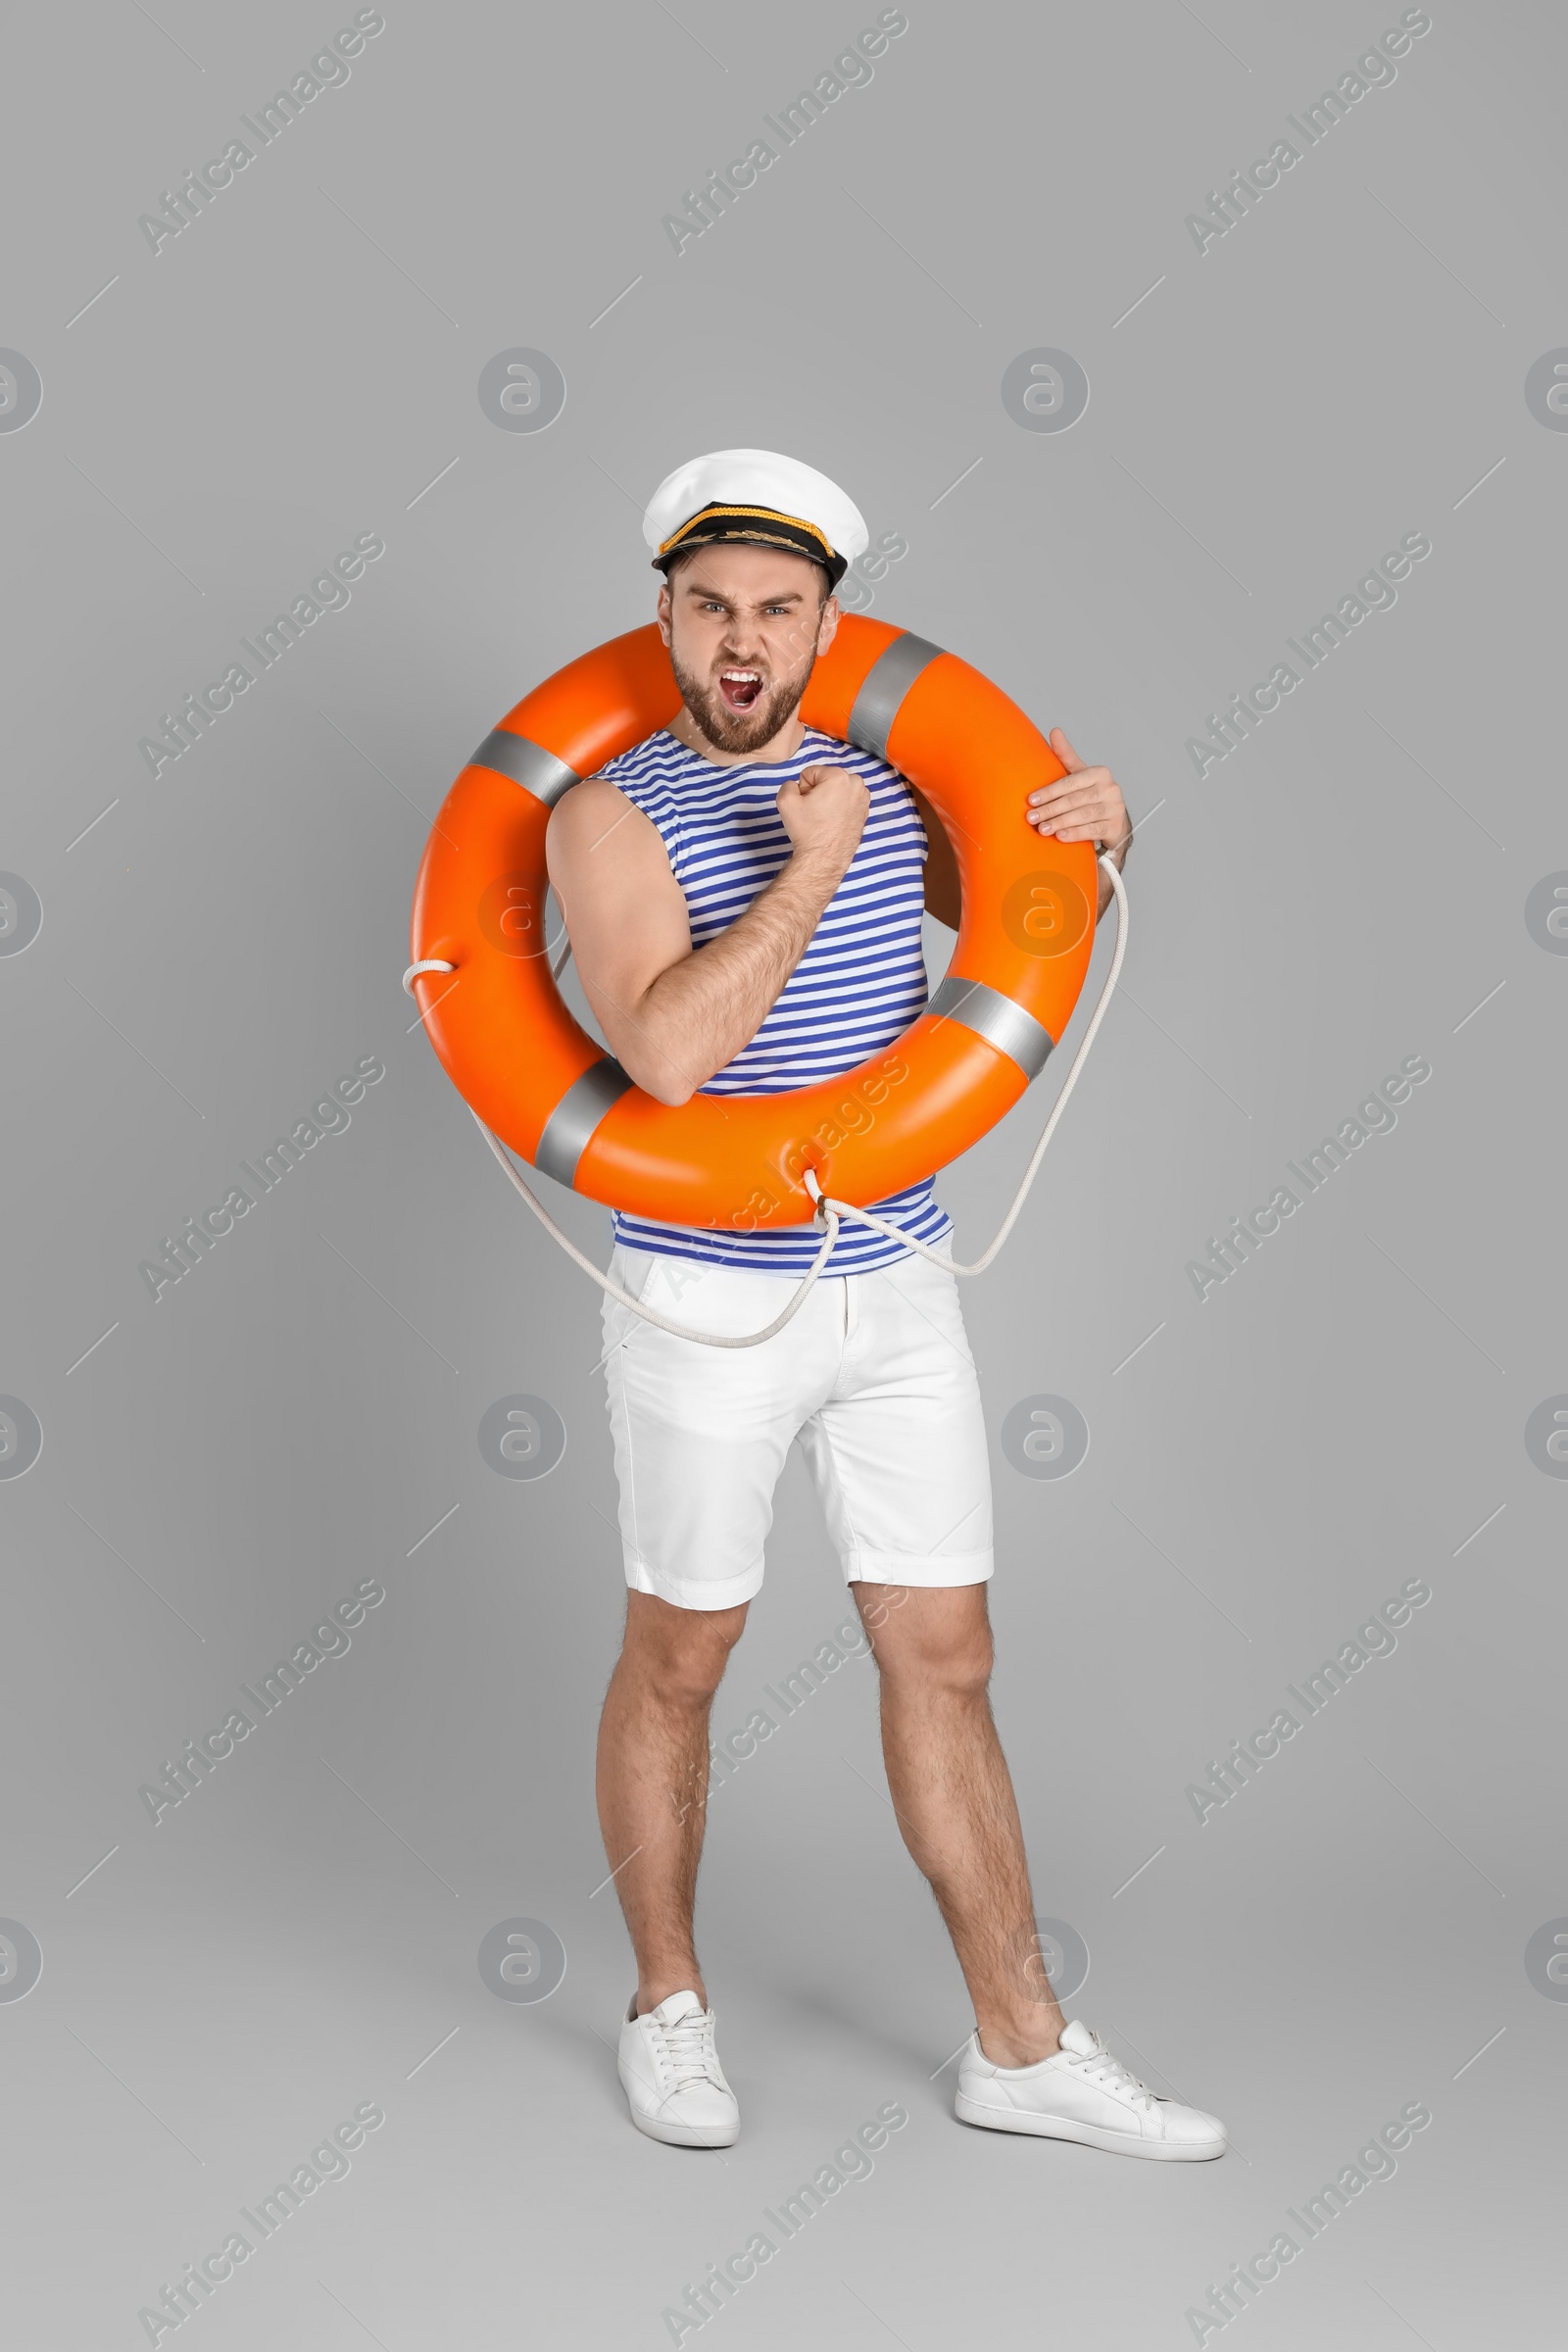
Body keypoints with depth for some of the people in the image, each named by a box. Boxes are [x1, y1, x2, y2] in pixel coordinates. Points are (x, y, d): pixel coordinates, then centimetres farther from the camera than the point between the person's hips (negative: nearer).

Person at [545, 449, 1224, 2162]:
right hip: (705, 1300, -4)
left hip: (898, 1287, 4)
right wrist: (813, 870, -22)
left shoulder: (887, 781, 5)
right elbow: (666, 1051, -25)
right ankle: (668, 2006, 30)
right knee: (676, 1665, 10)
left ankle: (1022, 2048, 19)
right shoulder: (612, 814, -10)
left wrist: (1095, 833, 1)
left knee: (945, 1663, 9)